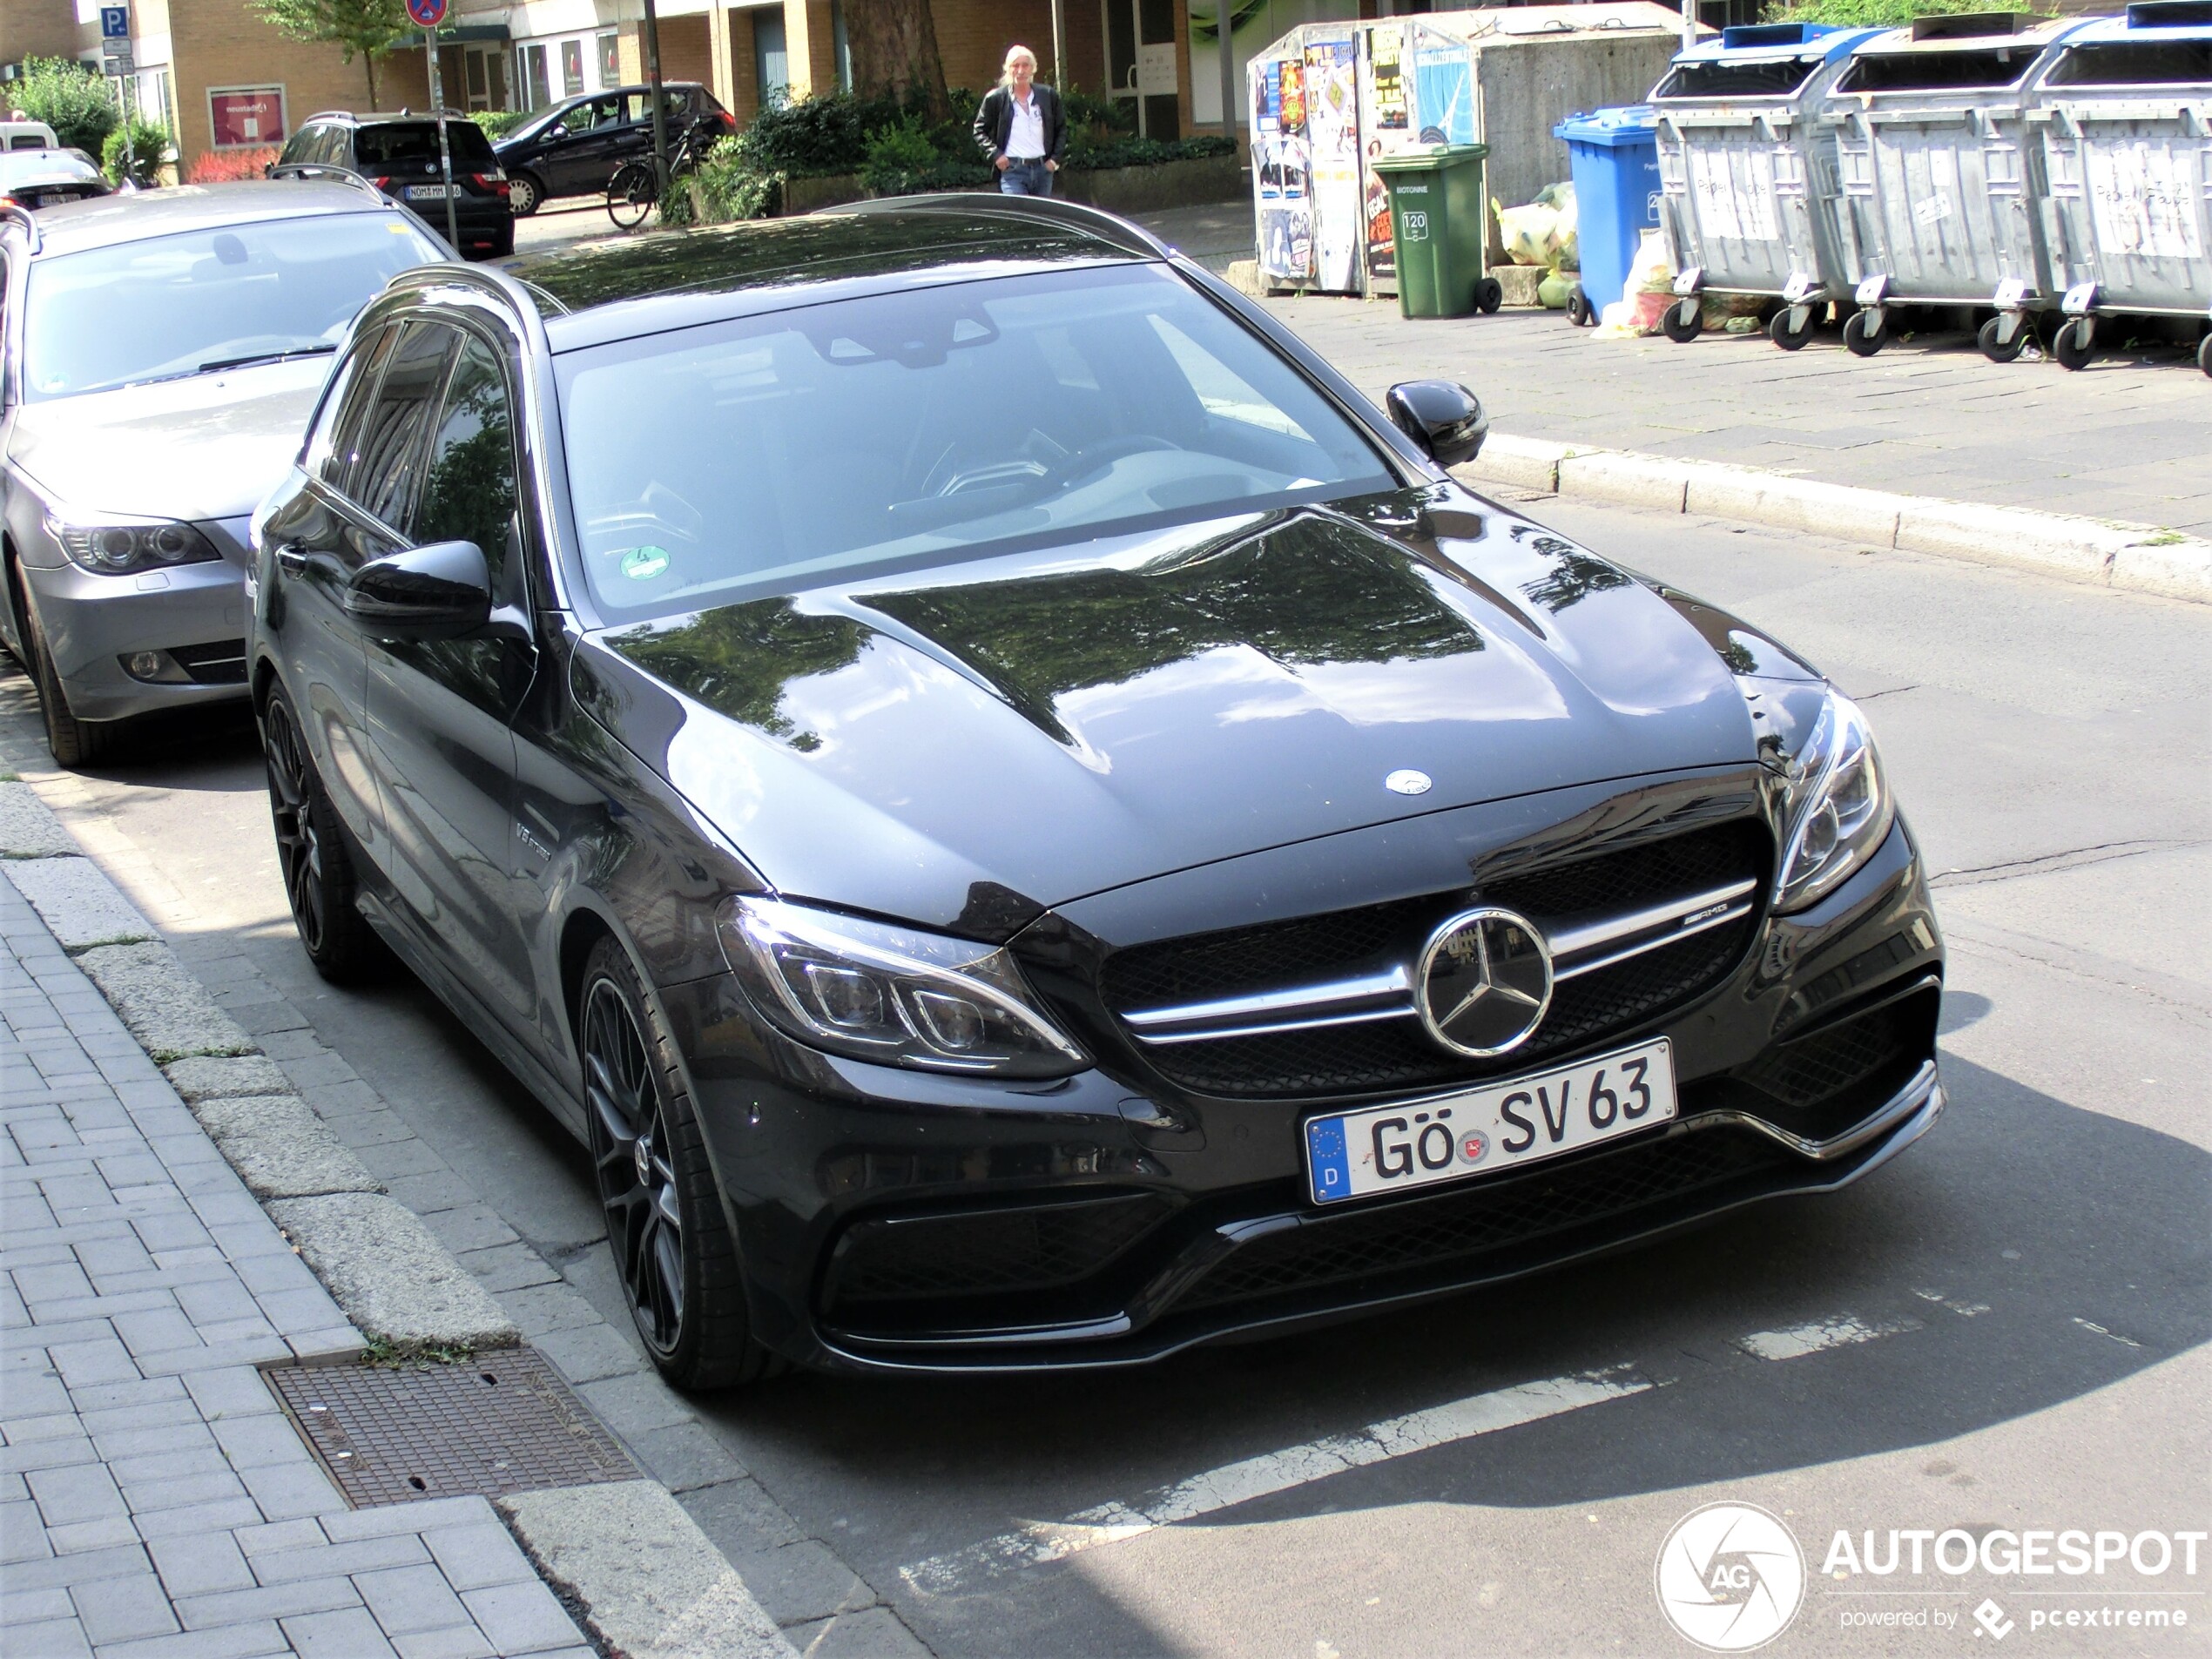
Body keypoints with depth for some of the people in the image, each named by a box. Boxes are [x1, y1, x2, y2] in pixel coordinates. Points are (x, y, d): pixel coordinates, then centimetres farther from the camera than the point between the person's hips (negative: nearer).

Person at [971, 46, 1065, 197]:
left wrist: (1055, 158, 5)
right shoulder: (995, 98, 2)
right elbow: (979, 130, 9)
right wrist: (995, 155, -5)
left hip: (1043, 168, 3)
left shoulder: (1048, 96, 8)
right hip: (1012, 171, -3)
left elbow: (1061, 129, 16)